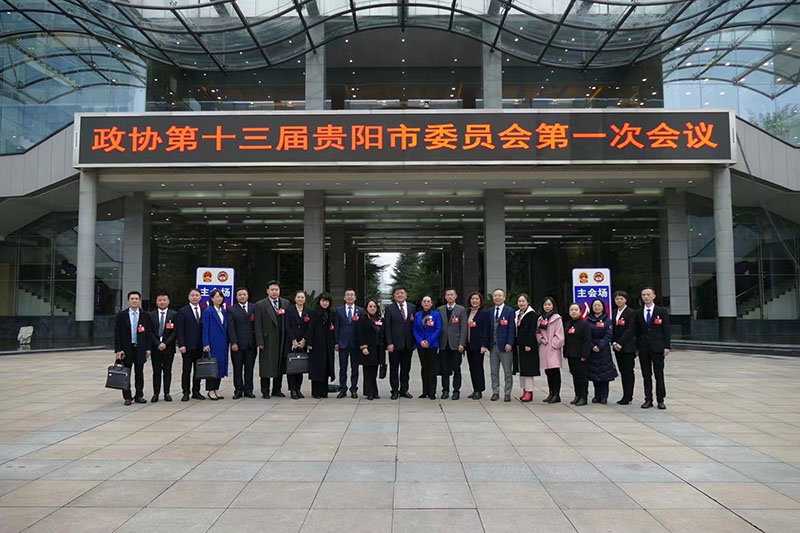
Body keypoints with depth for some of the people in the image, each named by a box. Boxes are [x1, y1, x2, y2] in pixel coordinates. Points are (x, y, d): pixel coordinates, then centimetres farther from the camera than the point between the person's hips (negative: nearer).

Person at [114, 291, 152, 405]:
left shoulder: (145, 316, 5)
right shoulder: (121, 315, 1)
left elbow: (149, 333, 5)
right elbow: (117, 334, -2)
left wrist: (148, 348, -1)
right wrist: (118, 350, -8)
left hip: (140, 348, 1)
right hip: (126, 349, -1)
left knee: (139, 373, 5)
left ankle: (139, 396, 14)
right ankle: (127, 397, 11)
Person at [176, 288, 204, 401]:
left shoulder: (204, 311, 9)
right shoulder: (183, 311, -1)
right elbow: (180, 330, -5)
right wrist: (181, 345, -13)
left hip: (200, 346, 3)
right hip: (188, 345, -3)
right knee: (186, 370, 3)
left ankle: (196, 392, 17)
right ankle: (186, 393, 9)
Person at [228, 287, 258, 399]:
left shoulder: (254, 308, 8)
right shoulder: (232, 310, 4)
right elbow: (231, 328, -2)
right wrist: (233, 343, -10)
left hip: (251, 343, 1)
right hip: (238, 344, -1)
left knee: (249, 368, 6)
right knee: (237, 368, 3)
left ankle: (248, 390, 14)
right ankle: (238, 390, 10)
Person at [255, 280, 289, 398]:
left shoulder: (286, 303, 8)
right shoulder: (260, 305, -1)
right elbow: (258, 325, -5)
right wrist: (260, 342, -10)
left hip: (282, 340, 4)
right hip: (267, 341, -3)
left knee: (280, 366, 10)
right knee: (266, 367, 1)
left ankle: (277, 390, 21)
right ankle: (265, 392, 10)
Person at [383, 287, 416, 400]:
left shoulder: (413, 308, 8)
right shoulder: (389, 309, 1)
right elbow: (387, 328, -3)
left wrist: (415, 341, 2)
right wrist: (389, 343, -11)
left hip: (408, 344, 2)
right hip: (395, 344, -2)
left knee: (406, 368, 9)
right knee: (394, 368, 3)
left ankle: (404, 390, 19)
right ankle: (395, 390, 12)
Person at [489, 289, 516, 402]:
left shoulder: (510, 311, -1)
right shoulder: (489, 312, 11)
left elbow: (512, 329, -6)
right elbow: (488, 328, 11)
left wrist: (509, 343, -14)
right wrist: (487, 343, 4)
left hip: (505, 346, -4)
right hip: (493, 345, 4)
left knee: (507, 372, 2)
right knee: (494, 371, 9)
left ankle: (507, 393, 10)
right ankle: (495, 392, 17)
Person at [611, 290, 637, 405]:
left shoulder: (631, 313, -8)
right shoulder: (615, 313, 13)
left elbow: (630, 330, -14)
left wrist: (620, 344, -15)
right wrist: (614, 343, -1)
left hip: (628, 347, -7)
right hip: (617, 347, 7)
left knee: (629, 371, -2)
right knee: (622, 372, 10)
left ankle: (628, 397, 1)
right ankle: (626, 396, 15)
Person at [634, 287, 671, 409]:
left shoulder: (662, 311, 2)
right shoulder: (638, 313, 9)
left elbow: (666, 330, -1)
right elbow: (637, 331, 10)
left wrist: (666, 346, -7)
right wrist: (637, 347, 4)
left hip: (657, 347, -3)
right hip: (643, 348, 3)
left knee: (659, 375, 2)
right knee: (646, 375, 6)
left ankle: (660, 400, 8)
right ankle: (648, 399, 12)